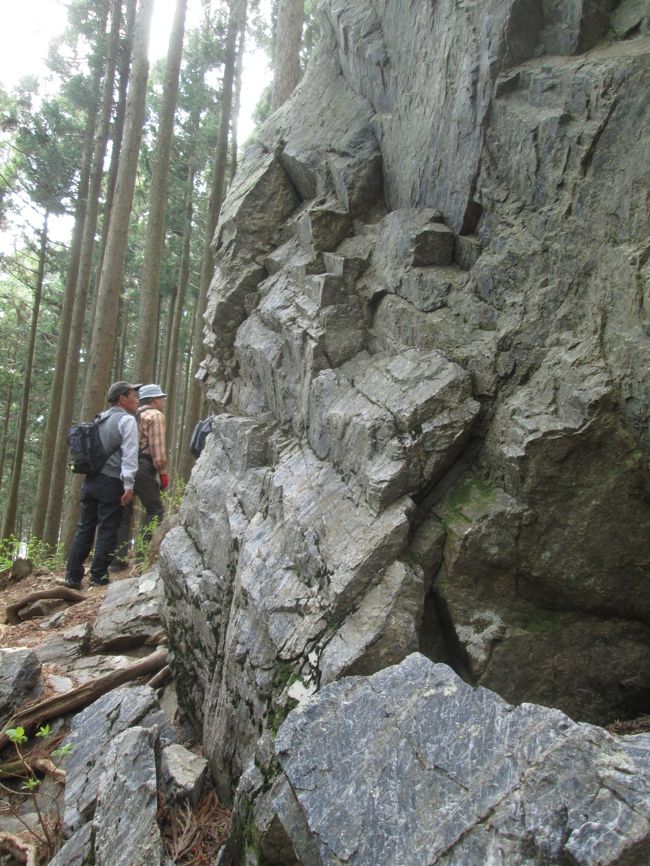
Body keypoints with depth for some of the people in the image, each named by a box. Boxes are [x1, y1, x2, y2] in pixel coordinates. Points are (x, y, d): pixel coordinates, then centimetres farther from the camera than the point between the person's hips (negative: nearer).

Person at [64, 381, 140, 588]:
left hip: (90, 480, 7)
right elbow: (129, 455, -14)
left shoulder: (100, 419, 18)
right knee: (107, 531, -1)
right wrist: (129, 485, -16)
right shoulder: (127, 420, -6)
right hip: (111, 482, -7)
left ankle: (72, 577, 10)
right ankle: (98, 577, 1)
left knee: (84, 529, 9)